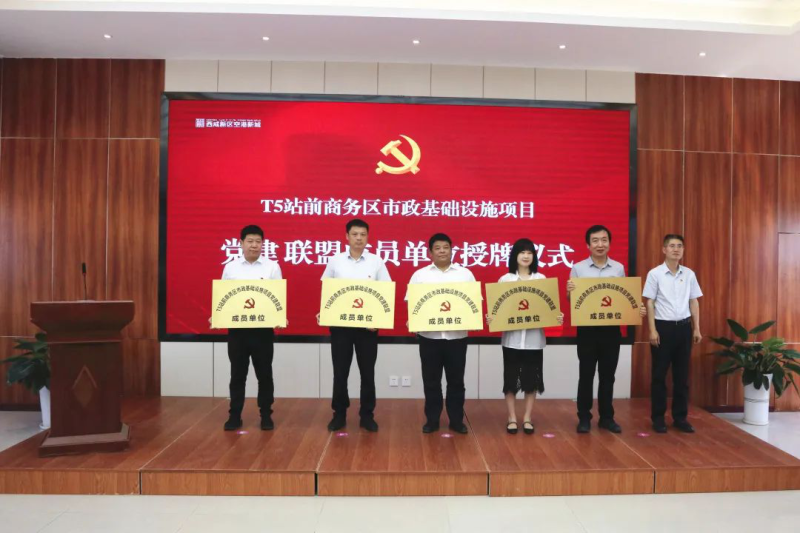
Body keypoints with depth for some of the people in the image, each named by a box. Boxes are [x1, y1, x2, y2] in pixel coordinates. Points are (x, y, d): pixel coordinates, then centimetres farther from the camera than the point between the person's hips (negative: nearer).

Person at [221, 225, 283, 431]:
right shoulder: (231, 267, 6)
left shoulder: (272, 266, 2)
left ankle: (266, 415, 18)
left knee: (264, 373, 7)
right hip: (236, 327, 1)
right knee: (237, 374, 9)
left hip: (263, 328, -1)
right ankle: (235, 415, 19)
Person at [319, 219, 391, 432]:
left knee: (367, 372, 6)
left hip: (368, 325, 0)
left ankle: (367, 415, 19)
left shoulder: (377, 262, 1)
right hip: (340, 323, 0)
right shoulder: (335, 261, 3)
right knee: (340, 371, 7)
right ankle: (339, 414, 21)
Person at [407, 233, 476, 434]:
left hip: (457, 335, 0)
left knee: (456, 380, 8)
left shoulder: (465, 274, 7)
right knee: (431, 380, 7)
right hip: (429, 335, 0)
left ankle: (456, 420, 20)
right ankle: (432, 420, 19)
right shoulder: (420, 275, 6)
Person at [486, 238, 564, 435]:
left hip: (534, 337, 1)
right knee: (511, 378, 4)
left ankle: (527, 418, 20)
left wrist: (557, 317, -13)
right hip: (512, 336, -1)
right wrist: (490, 318, -17)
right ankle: (512, 418, 17)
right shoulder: (505, 280, 3)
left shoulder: (541, 279, 6)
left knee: (531, 378, 7)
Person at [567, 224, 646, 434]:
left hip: (611, 328, 2)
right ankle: (584, 417, 16)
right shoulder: (578, 268, -3)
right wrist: (569, 292, -23)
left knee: (608, 375, 11)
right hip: (587, 328, -2)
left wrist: (637, 309, -8)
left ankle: (606, 417, 23)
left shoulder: (619, 268, 5)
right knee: (586, 375, 5)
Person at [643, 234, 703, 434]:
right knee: (659, 374, 3)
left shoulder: (689, 274, 7)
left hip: (684, 327, 4)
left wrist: (696, 328, 8)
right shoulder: (655, 274, -5)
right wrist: (652, 330, -10)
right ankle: (658, 418, 12)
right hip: (663, 326, -4)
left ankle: (680, 417, 19)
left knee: (682, 374, 9)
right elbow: (650, 303, -5)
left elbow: (694, 302, 12)